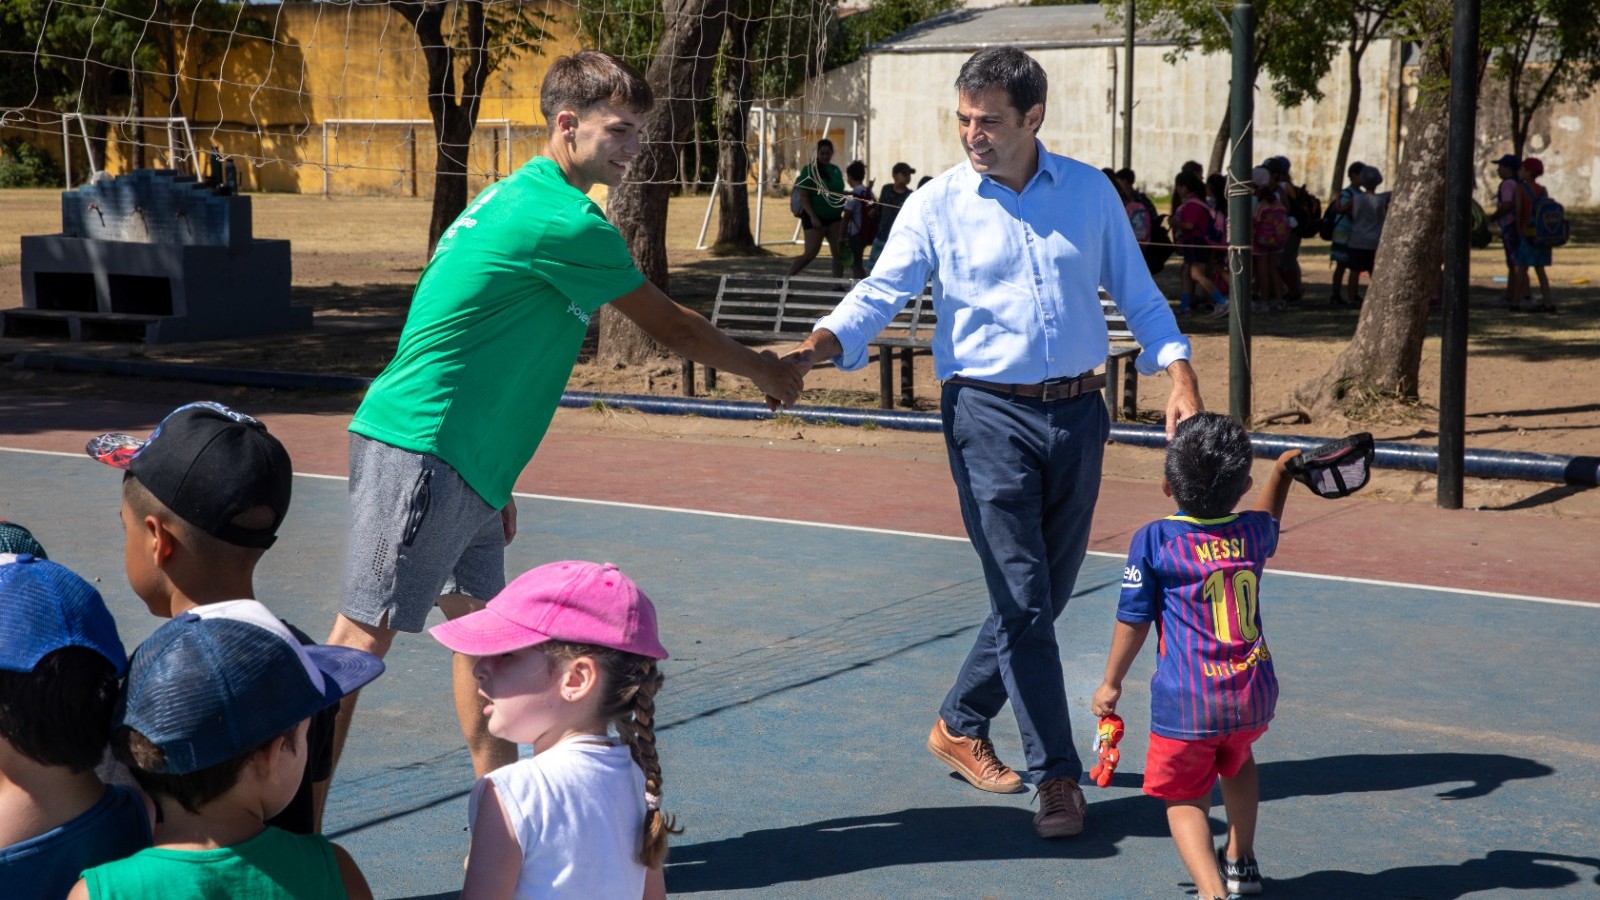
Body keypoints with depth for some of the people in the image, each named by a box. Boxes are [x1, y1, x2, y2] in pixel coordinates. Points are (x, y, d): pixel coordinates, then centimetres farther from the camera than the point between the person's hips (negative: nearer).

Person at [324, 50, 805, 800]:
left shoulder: (519, 196, 16)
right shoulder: (565, 221, -15)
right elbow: (672, 328, -5)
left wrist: (495, 481, 22)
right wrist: (763, 370, 11)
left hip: (459, 461, 10)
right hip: (420, 451, -10)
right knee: (364, 636, -8)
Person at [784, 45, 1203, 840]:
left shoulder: (1088, 192, 6)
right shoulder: (937, 205, -2)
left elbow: (1137, 293, 12)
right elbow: (878, 295, -12)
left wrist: (1179, 372, -2)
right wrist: (815, 347, -30)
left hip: (1077, 413, 4)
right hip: (989, 415, -4)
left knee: (1046, 594, 12)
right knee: (1022, 602, -7)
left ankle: (960, 725, 31)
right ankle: (1057, 775, 2)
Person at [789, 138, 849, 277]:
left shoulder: (835, 170, 11)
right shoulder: (809, 170, -8)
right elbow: (803, 197, -13)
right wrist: (813, 217, -21)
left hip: (834, 217, 6)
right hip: (815, 218, -6)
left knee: (839, 253, 1)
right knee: (810, 253, -6)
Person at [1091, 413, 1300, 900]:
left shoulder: (1153, 540, -8)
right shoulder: (1252, 532, 3)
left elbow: (1133, 622, -3)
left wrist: (1111, 684, 9)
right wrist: (1280, 474, 45)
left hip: (1186, 703, -5)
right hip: (1254, 695, 5)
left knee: (1184, 799, 8)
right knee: (1238, 763, 34)